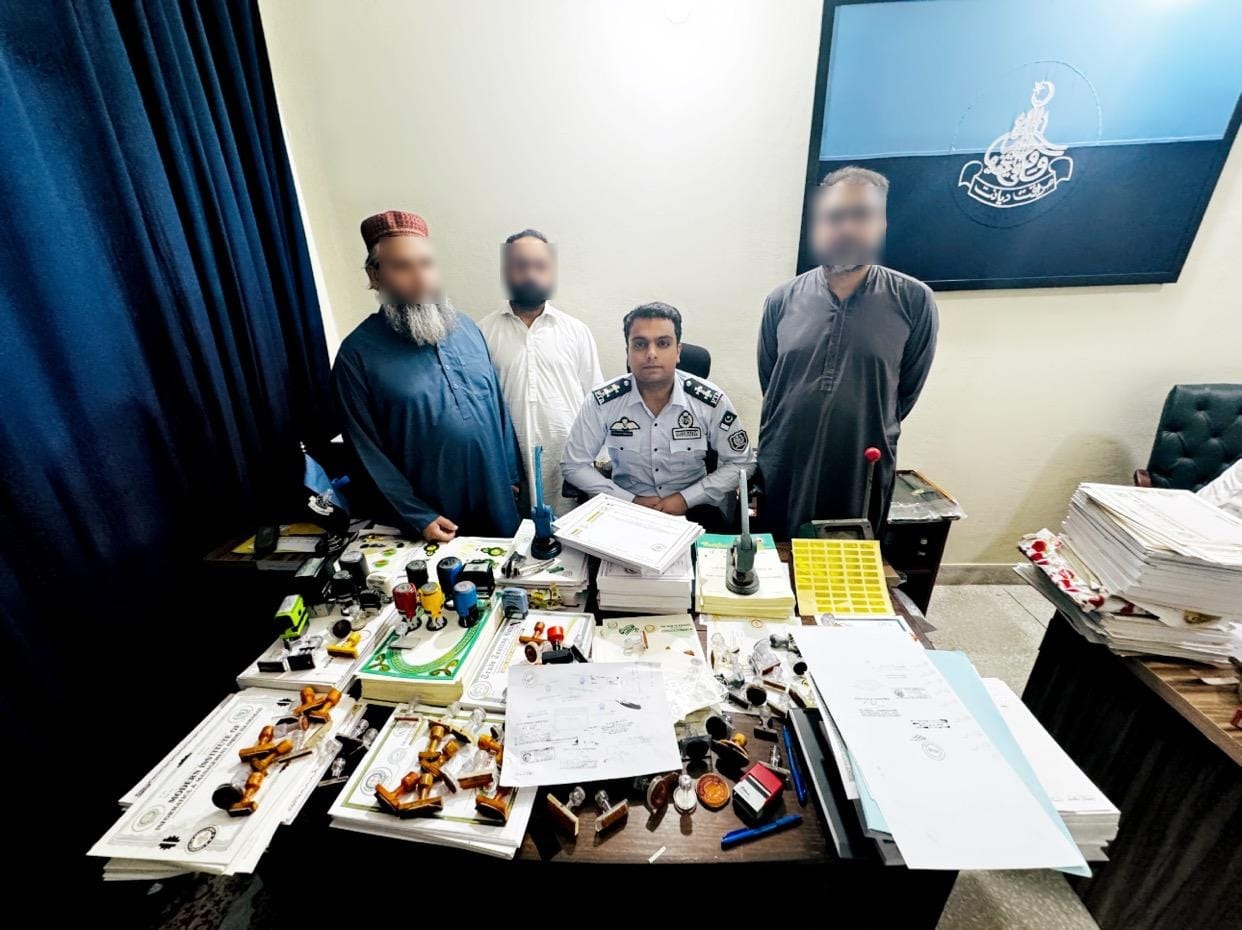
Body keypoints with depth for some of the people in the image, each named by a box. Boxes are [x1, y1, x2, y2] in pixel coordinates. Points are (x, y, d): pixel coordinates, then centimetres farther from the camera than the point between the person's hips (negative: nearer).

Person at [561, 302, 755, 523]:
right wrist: (631, 500, -12)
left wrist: (686, 498, -12)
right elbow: (574, 464, -2)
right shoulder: (601, 402, -10)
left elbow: (741, 462, 0)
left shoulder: (711, 401, -9)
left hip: (694, 509, 1)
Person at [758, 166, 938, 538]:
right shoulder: (781, 300, 0)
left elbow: (907, 391, 5)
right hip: (782, 473, 1)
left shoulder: (914, 301, -4)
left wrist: (867, 434, 10)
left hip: (863, 476, -1)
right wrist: (798, 429, 10)